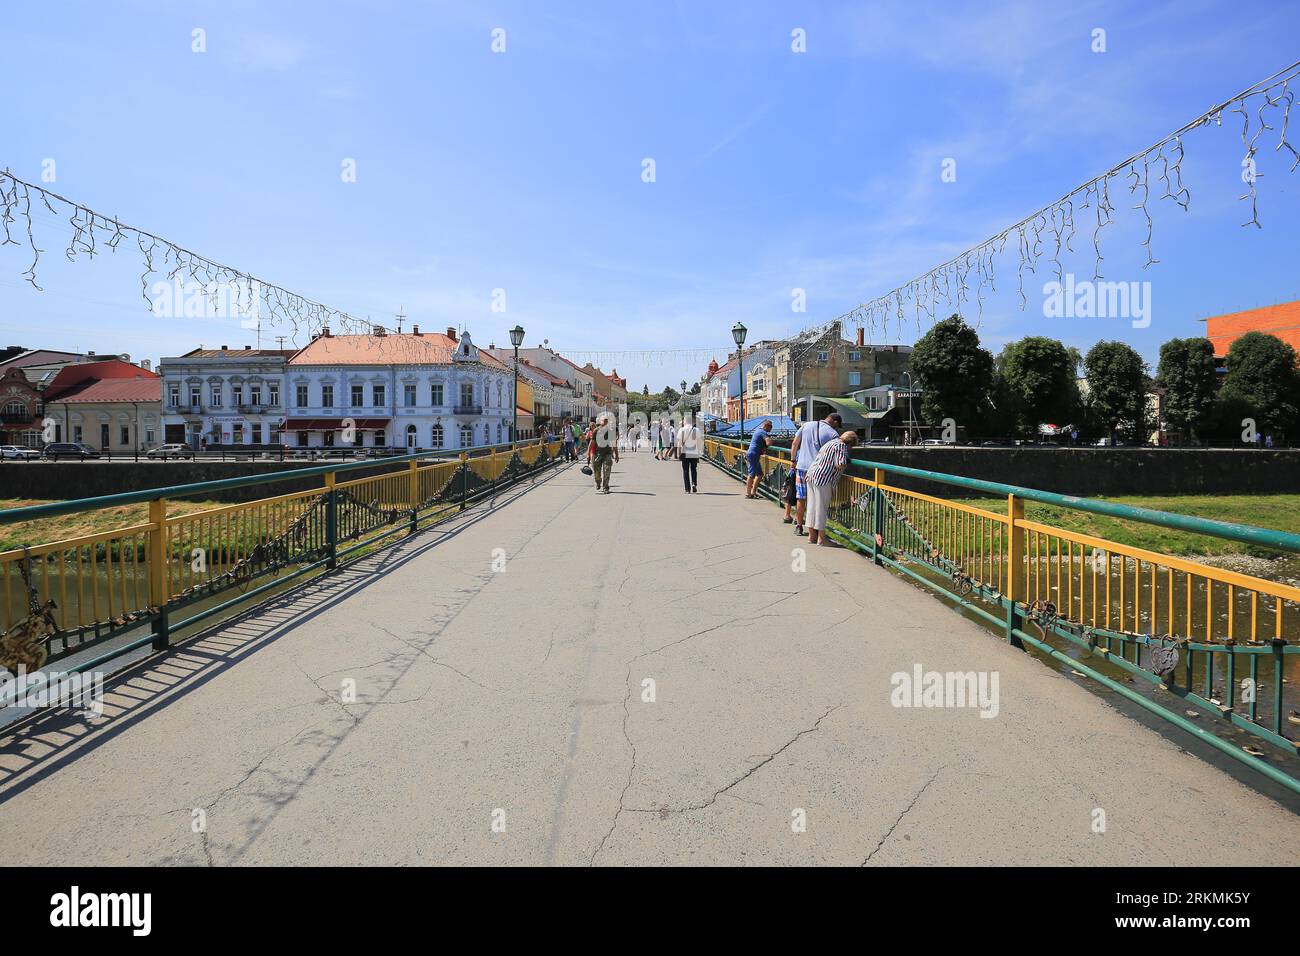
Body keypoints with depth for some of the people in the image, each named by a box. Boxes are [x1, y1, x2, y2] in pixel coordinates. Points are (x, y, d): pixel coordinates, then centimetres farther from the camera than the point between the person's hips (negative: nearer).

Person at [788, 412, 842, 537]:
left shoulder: (806, 425, 7)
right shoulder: (833, 433, -5)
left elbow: (795, 444, 10)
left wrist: (793, 460, 19)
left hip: (802, 467, 3)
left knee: (801, 498, 10)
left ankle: (799, 526, 18)